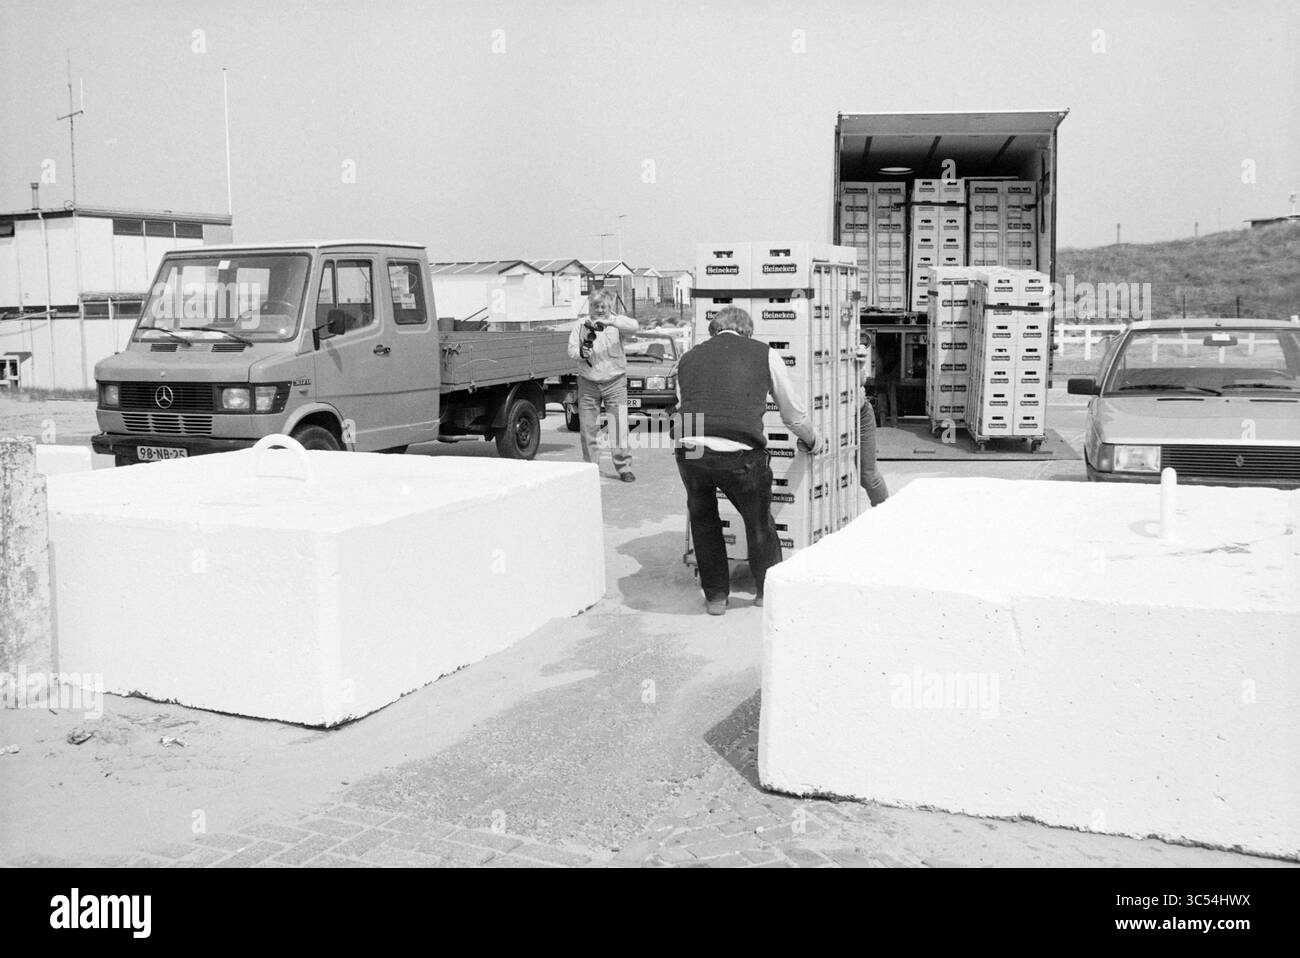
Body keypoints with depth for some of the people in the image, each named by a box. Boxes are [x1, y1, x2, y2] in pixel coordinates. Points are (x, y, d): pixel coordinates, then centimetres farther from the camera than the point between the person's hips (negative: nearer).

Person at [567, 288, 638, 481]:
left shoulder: (616, 322, 2)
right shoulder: (580, 325, 7)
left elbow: (634, 326, -18)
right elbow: (571, 349, 3)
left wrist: (609, 322, -30)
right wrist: (581, 353, -20)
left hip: (614, 380, -2)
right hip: (588, 382, 2)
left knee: (619, 427, -6)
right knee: (587, 427, 5)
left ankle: (624, 467, 1)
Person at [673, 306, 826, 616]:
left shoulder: (687, 359, 21)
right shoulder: (765, 354, 16)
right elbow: (794, 414, 23)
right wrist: (814, 443, 42)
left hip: (690, 449, 2)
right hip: (740, 454, -2)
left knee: (703, 518, 27)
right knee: (759, 521, 23)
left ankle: (716, 596, 34)